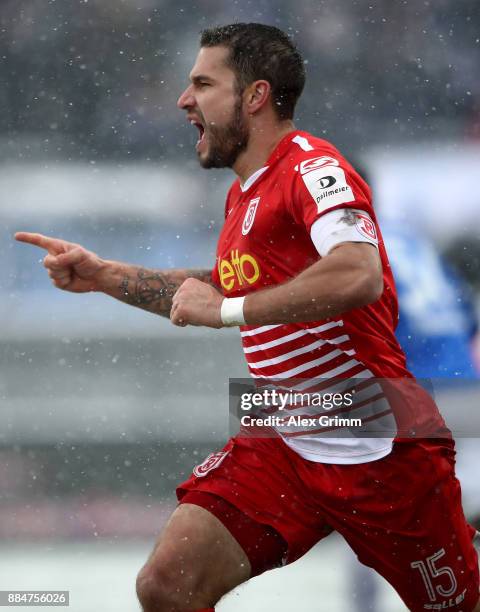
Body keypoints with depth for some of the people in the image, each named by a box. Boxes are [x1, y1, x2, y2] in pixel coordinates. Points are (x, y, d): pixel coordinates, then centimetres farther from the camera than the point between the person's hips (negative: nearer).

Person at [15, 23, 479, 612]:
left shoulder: (312, 167, -15)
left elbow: (359, 276, -33)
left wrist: (228, 309, -25)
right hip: (282, 448, 7)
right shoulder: (243, 195, 12)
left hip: (383, 452, -7)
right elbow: (220, 290, 31)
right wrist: (102, 275, 23)